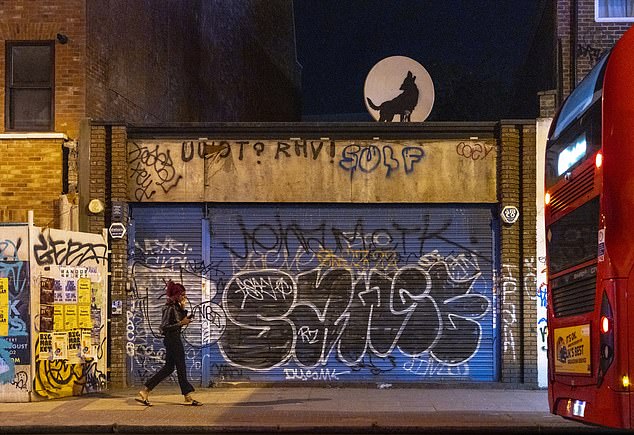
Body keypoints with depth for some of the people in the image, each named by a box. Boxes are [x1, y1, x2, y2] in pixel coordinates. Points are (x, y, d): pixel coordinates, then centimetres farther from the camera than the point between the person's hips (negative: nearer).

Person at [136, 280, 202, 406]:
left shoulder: (176, 307, 12)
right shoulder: (169, 308, -16)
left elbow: (181, 319, 18)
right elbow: (164, 327, -21)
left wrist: (183, 309, 6)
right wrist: (181, 323, -22)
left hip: (175, 340, 10)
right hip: (172, 340, -10)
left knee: (168, 367, 12)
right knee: (181, 368, -1)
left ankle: (144, 392, 11)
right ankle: (188, 397, 7)